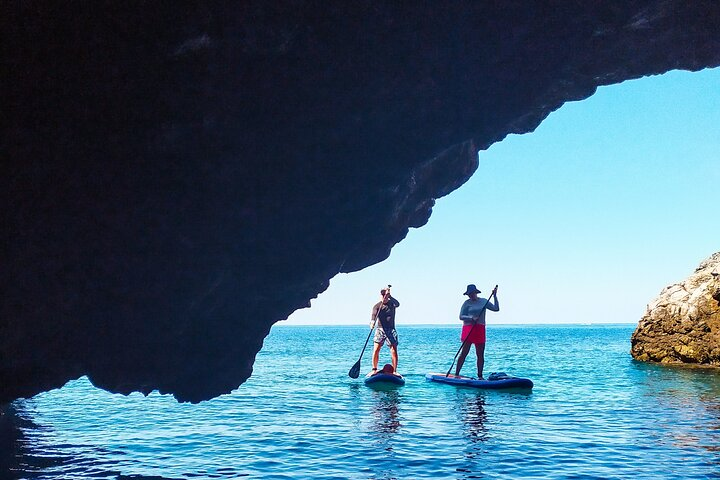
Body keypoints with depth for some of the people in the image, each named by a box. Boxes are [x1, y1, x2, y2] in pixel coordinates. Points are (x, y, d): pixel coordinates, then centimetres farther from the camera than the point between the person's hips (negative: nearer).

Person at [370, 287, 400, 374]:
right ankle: (374, 370, 2)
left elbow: (397, 304, -20)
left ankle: (394, 371, -1)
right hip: (380, 329, 0)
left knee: (394, 350, -5)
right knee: (376, 350, -9)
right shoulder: (377, 306, 0)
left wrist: (389, 296, -34)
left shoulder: (392, 303, 3)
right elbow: (374, 316, -15)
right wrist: (372, 322, -37)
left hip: (391, 330, 0)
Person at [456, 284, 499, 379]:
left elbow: (496, 309, 7)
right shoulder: (467, 303, 1)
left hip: (480, 330, 3)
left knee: (480, 355, 4)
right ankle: (456, 374, -3)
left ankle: (480, 376, 12)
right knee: (464, 353, -6)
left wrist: (495, 296, 0)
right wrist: (471, 318, -20)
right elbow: (461, 316, -5)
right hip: (468, 328, -3)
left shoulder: (484, 301, 10)